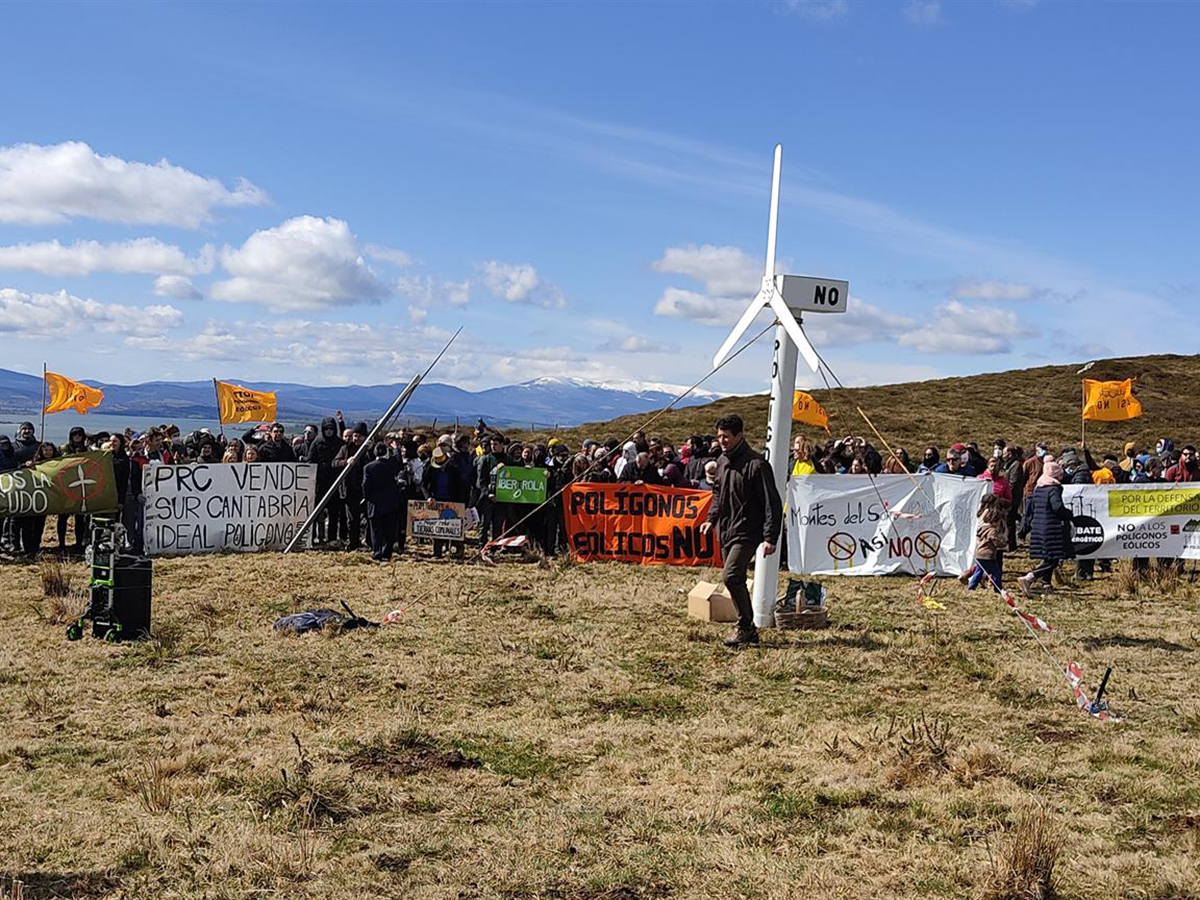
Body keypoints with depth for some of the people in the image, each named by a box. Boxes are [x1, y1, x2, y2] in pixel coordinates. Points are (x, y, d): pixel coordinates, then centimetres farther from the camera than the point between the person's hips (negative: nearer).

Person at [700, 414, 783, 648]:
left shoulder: (756, 464, -15)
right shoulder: (722, 461, 10)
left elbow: (772, 503, -15)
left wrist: (770, 538, -20)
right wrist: (711, 519, 13)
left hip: (746, 532, -8)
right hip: (725, 532, 8)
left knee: (730, 577, -18)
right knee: (736, 581, 10)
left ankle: (745, 627, -4)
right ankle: (749, 631, 20)